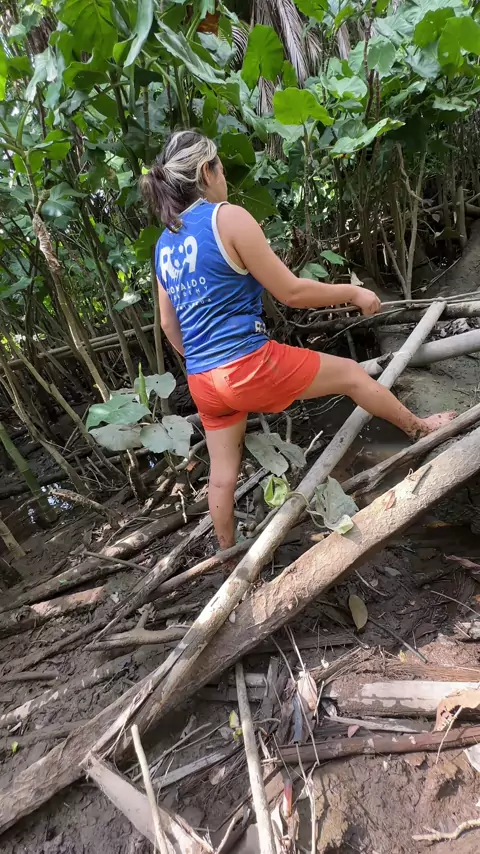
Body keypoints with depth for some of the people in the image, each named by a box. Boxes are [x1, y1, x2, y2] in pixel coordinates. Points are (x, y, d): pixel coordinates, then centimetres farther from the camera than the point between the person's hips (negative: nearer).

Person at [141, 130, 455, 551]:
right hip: (249, 366, -7)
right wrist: (354, 292, 4)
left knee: (223, 473, 19)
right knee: (351, 373, 13)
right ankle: (419, 428, 34)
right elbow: (292, 293, -11)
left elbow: (169, 325, 18)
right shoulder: (228, 217, -10)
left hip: (204, 383, 8)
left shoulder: (164, 244, 12)